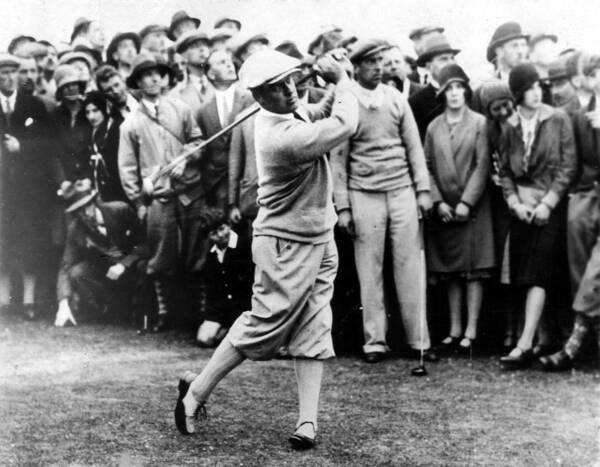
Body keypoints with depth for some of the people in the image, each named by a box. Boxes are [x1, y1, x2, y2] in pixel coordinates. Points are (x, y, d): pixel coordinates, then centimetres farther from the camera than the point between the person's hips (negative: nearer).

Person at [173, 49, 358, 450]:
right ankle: (196, 392, 14)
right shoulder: (282, 136, -27)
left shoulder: (293, 112, 2)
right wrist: (341, 79, -11)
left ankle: (308, 421, 6)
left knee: (313, 332, 5)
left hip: (320, 239, 9)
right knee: (264, 326, -1)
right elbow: (345, 126, -24)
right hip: (287, 244, -9)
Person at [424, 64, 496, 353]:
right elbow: (428, 167, 7)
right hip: (444, 209, 3)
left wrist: (466, 202, -11)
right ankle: (454, 329, 13)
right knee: (450, 273, 7)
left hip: (473, 207, -3)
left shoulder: (479, 123, 0)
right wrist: (438, 201, -4)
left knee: (474, 270, -3)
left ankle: (470, 331, 0)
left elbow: (482, 166, -5)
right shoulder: (434, 127, 9)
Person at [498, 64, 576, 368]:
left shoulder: (559, 120, -2)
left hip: (550, 205, -4)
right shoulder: (510, 127, 7)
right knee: (524, 276, 1)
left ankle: (525, 345, -17)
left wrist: (547, 203, -11)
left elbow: (568, 166, -5)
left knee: (537, 276, -12)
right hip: (521, 208, 4)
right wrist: (514, 203, -5)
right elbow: (504, 171, 10)